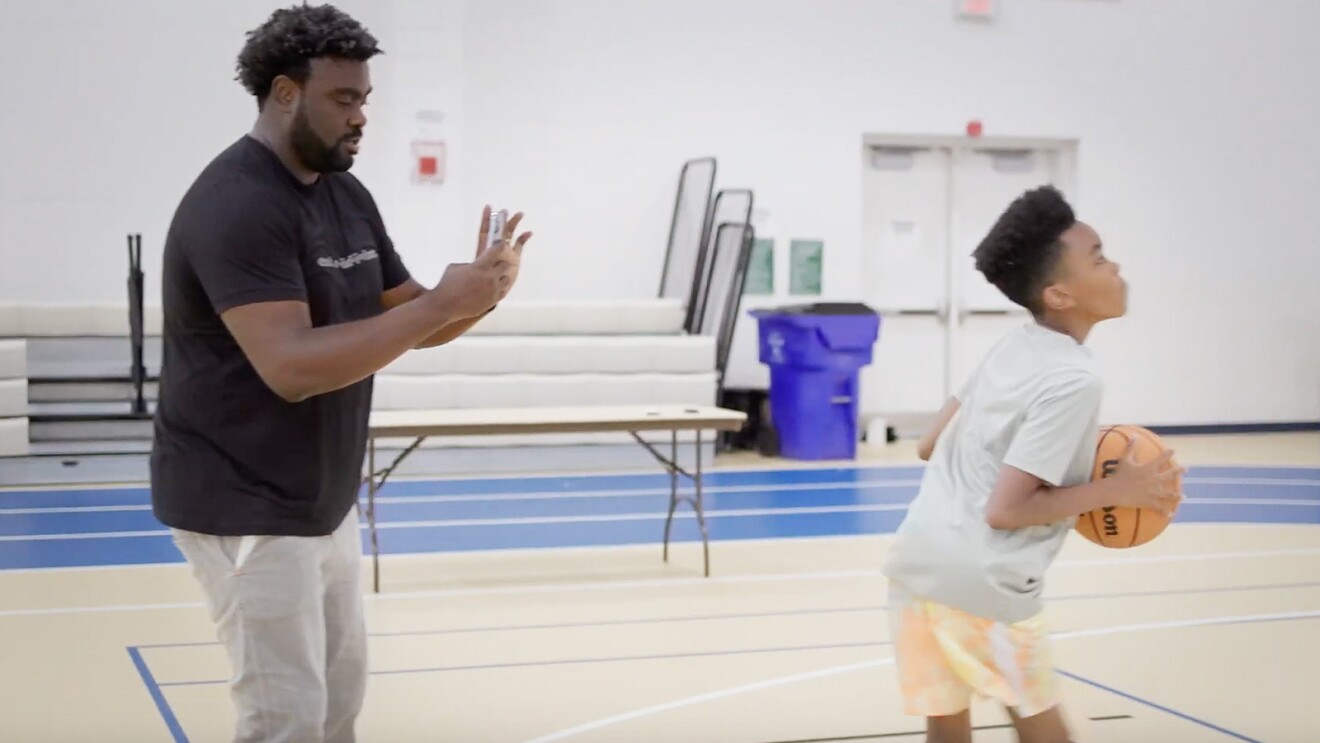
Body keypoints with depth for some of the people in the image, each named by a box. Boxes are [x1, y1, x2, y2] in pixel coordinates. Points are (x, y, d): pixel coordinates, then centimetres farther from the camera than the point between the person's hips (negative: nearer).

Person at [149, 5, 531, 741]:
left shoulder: (348, 196, 7)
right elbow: (292, 365, -30)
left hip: (324, 502, 9)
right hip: (246, 510, -9)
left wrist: (477, 295, -11)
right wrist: (441, 303, -30)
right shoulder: (235, 206, -21)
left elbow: (413, 321, 12)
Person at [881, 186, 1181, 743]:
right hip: (983, 584, -8)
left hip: (919, 563, 8)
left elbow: (930, 445, 17)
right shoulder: (1074, 380, -14)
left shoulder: (1011, 347, 10)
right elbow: (1005, 510, -17)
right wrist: (1115, 491, -8)